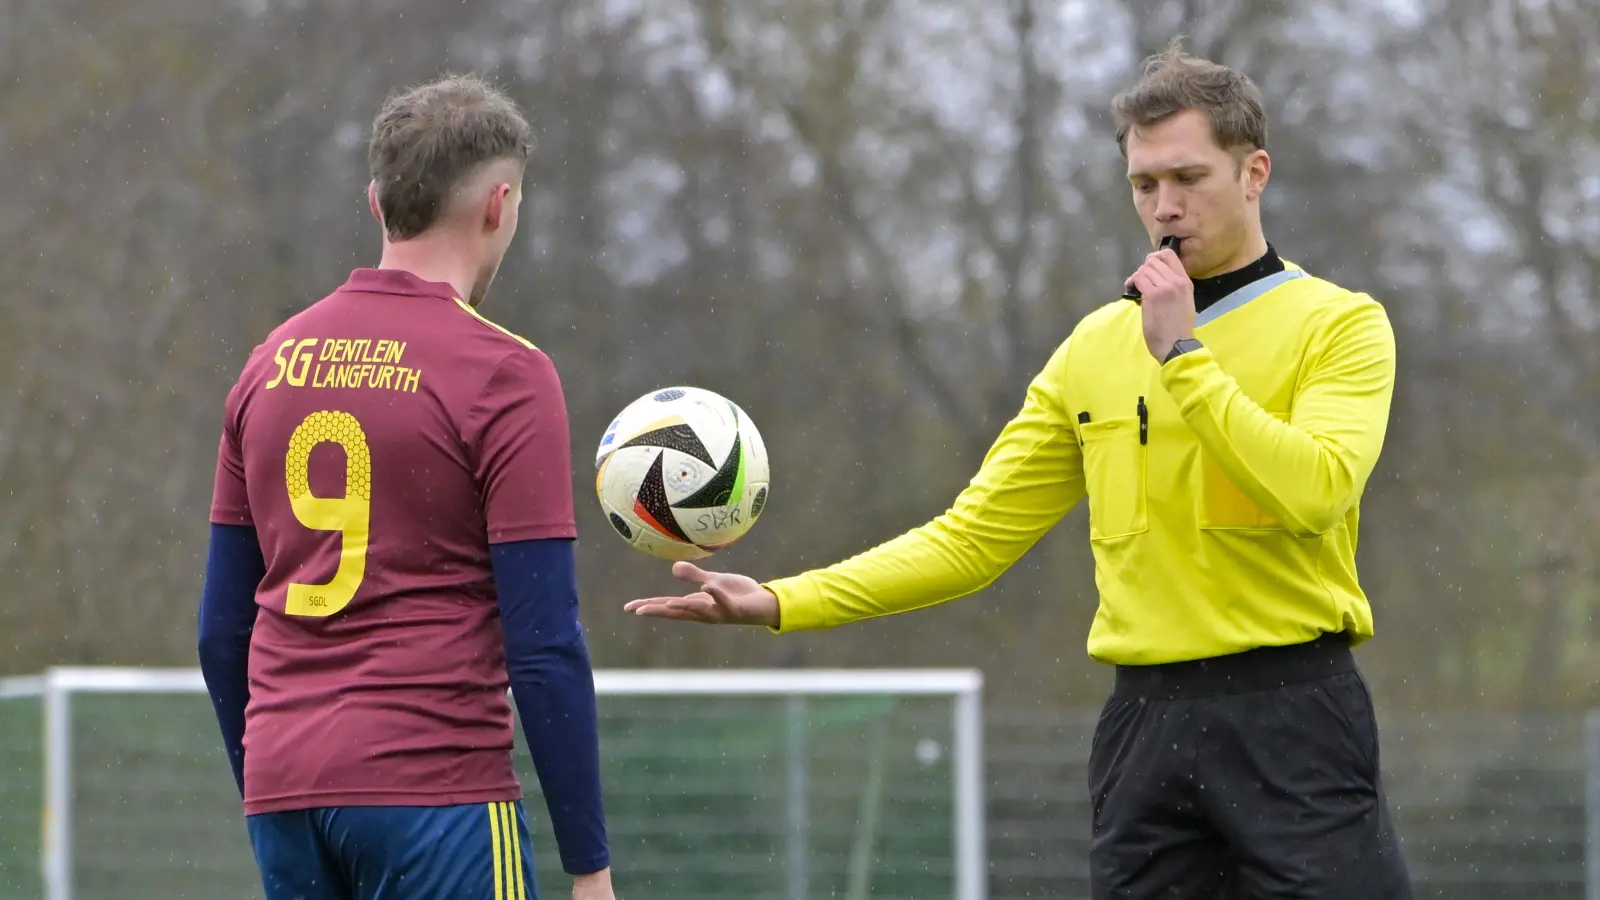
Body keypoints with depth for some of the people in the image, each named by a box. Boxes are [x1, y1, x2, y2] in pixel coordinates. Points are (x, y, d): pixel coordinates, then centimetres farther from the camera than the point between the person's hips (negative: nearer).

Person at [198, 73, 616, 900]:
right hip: (434, 791, -6)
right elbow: (544, 648, -11)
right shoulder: (503, 375, -7)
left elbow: (221, 629, 15)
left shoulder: (273, 361, 11)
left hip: (284, 798, 6)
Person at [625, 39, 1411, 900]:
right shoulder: (1095, 347, 12)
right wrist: (782, 603, 1)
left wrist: (1183, 355, -14)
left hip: (1293, 719, -4)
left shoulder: (1338, 324, -1)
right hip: (1145, 724, 5)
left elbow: (1314, 490, -19)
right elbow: (973, 536, 11)